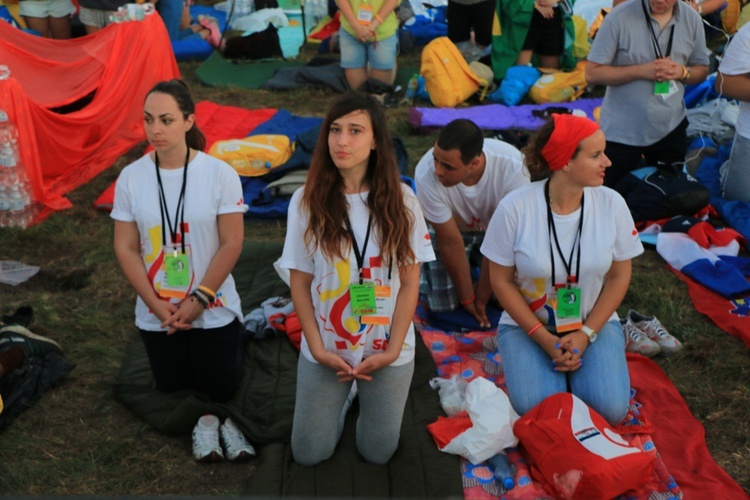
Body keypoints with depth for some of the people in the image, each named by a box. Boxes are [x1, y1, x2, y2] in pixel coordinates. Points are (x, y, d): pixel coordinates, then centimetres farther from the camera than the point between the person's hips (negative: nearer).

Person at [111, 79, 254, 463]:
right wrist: (158, 305, -11)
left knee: (221, 390, 6)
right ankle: (203, 419, 44)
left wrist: (197, 301, -14)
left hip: (213, 311, -2)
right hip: (156, 315, 2)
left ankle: (228, 418, 40)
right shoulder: (131, 177, -7)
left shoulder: (220, 174, -13)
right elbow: (125, 248, -4)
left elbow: (231, 244, -12)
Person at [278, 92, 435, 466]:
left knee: (377, 453, 13)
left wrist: (392, 350, -11)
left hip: (388, 352, 0)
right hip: (325, 351, 0)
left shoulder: (400, 200, -9)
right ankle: (343, 396, 39)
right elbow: (300, 282, -5)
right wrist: (318, 348, -10)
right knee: (308, 454, 12)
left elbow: (409, 283, -6)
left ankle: (361, 395, 42)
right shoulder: (307, 200, -10)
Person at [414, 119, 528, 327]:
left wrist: (481, 299, -20)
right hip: (449, 227, 0)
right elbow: (450, 241, -24)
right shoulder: (426, 174, -36)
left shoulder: (512, 167, -38)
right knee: (441, 304, -11)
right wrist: (467, 299, -15)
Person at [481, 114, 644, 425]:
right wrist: (544, 339, -14)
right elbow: (502, 281, -9)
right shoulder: (515, 208, -17)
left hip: (594, 323, 2)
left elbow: (619, 276, -1)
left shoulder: (611, 204, -10)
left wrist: (586, 334, -11)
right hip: (527, 325, -1)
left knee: (610, 409, -19)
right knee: (535, 409, -23)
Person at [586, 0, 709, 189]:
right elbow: (592, 73, -13)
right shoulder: (620, 17, -14)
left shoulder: (692, 19, -1)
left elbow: (702, 70, 9)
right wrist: (641, 71, -22)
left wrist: (682, 72, -14)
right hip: (621, 132, -4)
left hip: (671, 128, 4)